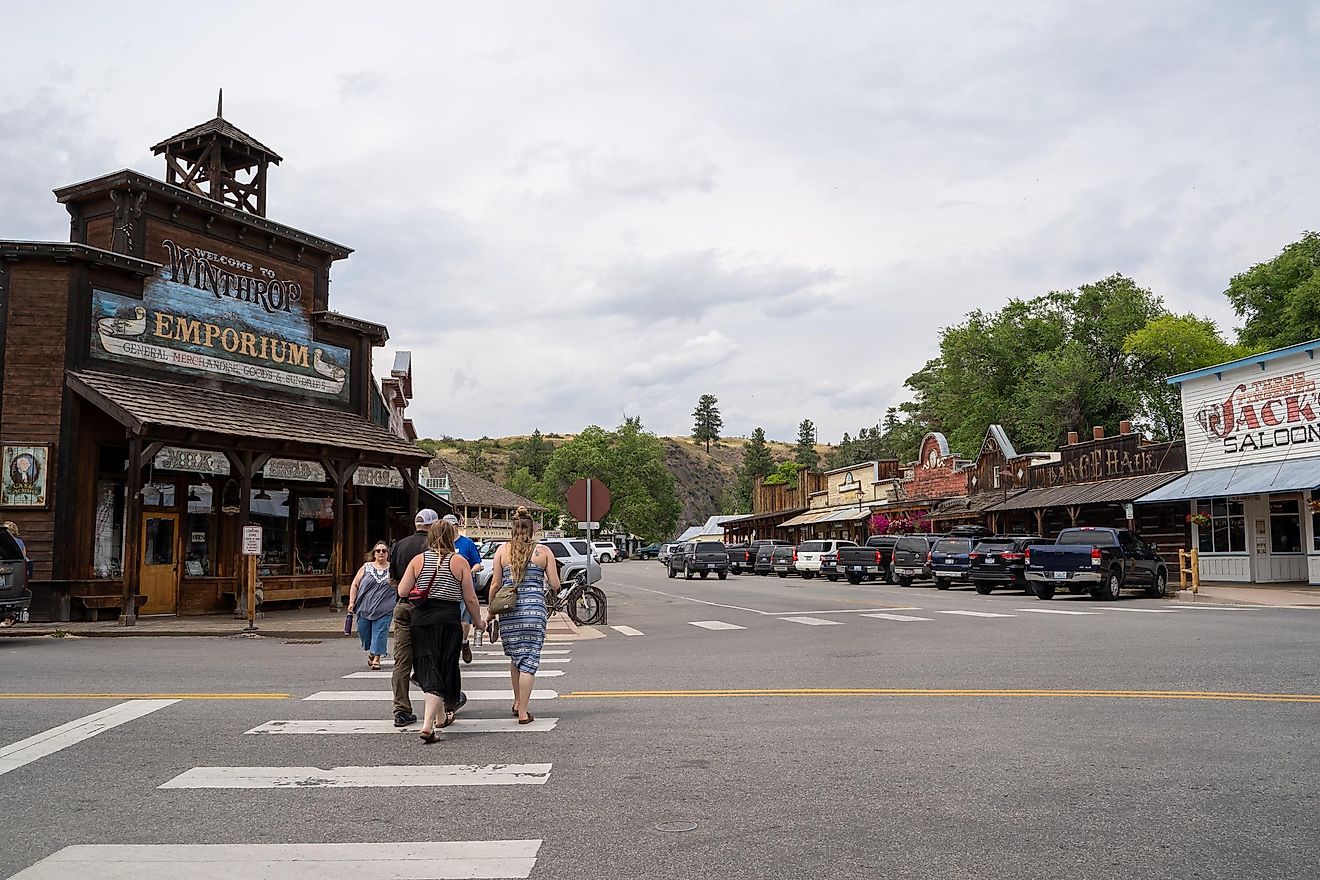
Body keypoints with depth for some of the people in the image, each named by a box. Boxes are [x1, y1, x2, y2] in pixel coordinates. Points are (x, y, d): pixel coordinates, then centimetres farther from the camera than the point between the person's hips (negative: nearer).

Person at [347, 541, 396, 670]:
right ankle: (370, 652, 35)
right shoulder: (366, 568, 7)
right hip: (365, 608, 2)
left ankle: (376, 658, 4)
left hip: (384, 610, -2)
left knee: (380, 633, -5)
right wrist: (351, 602, 0)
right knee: (364, 632, 9)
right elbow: (355, 585, 8)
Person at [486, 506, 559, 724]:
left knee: (515, 657, 20)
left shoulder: (502, 550, 4)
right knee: (529, 659, 1)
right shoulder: (543, 551, 2)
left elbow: (495, 585, 4)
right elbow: (555, 585, 2)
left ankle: (517, 702, 29)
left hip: (509, 609, 2)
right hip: (534, 608, -2)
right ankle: (523, 712, -1)